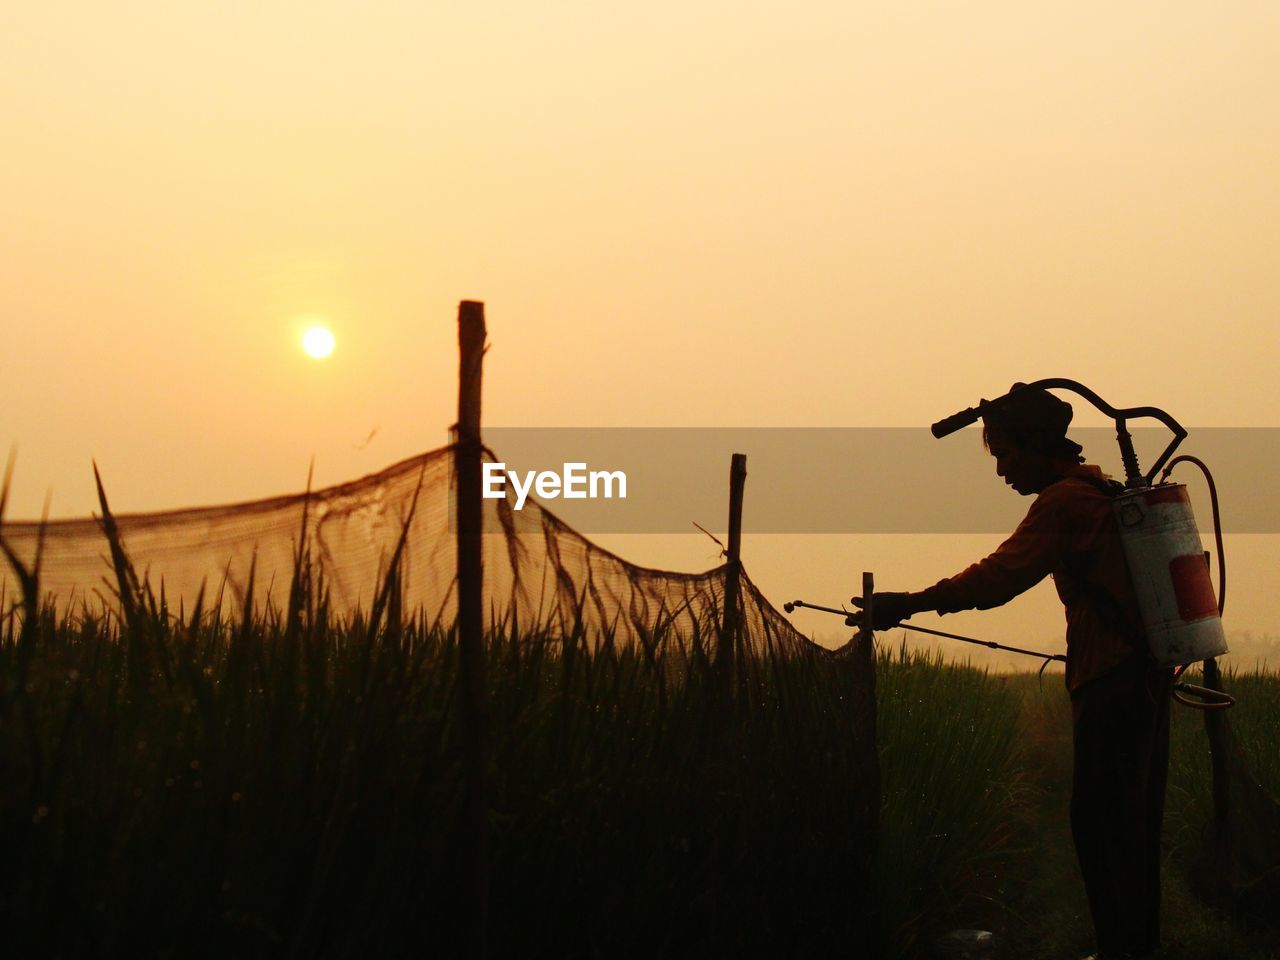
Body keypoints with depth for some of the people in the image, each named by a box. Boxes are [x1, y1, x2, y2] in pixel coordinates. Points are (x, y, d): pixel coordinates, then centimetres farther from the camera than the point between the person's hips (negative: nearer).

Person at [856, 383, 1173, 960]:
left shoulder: (1063, 501, -14)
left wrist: (908, 605, -24)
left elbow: (1000, 576, -23)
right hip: (1145, 671, 10)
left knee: (1101, 824, -4)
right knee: (1132, 818, 17)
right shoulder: (1102, 491, 17)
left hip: (1112, 683, -10)